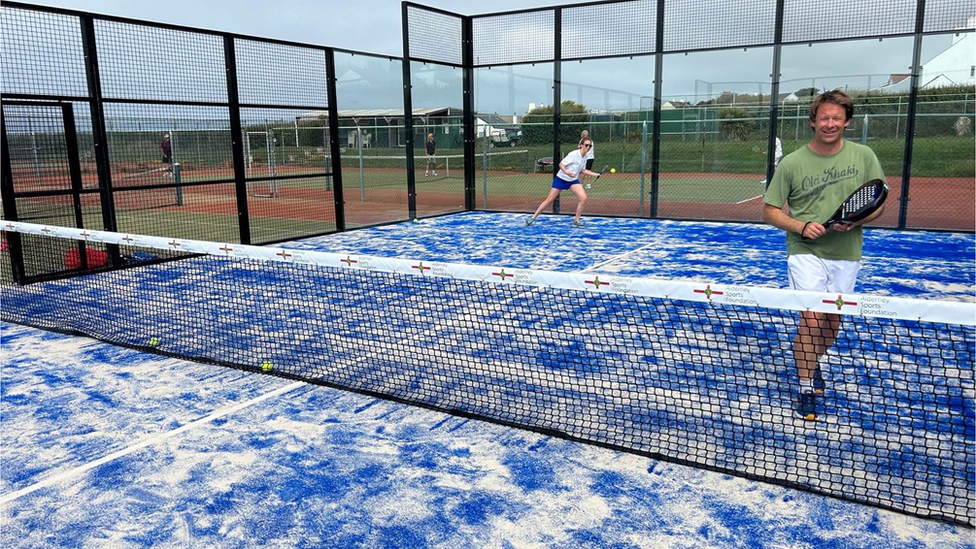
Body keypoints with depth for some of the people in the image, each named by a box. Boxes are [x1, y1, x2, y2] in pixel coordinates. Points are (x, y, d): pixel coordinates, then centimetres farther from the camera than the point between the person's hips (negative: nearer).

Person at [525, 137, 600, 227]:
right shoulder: (574, 154, -20)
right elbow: (561, 164, -19)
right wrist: (566, 172, -38)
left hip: (573, 180, 5)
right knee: (549, 200, -2)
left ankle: (576, 220, -2)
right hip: (561, 178, -5)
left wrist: (595, 175, 7)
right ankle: (533, 217, 12)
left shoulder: (585, 157, 1)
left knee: (583, 198, -16)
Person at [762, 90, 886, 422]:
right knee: (812, 319, -14)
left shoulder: (864, 157, 0)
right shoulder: (792, 163, -5)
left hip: (846, 255, 3)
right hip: (806, 253, -3)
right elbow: (770, 211, -1)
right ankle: (806, 389, 2)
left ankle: (811, 363, 43)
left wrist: (857, 219, -16)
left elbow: (878, 204, 5)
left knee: (832, 323, 14)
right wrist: (802, 227, -18)